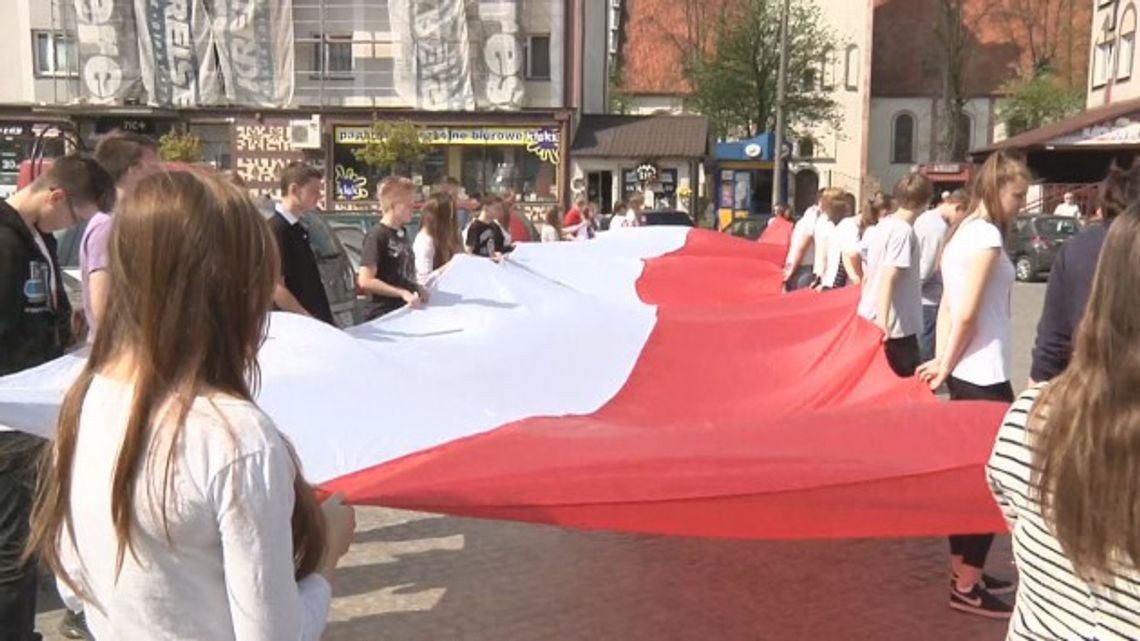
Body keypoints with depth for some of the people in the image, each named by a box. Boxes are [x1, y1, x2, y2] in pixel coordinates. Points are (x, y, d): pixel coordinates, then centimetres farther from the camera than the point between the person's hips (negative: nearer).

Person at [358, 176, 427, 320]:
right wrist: (402, 293, -20)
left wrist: (417, 288, 4)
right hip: (383, 316, -8)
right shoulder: (376, 236, -13)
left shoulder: (402, 234, 11)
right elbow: (365, 281, -19)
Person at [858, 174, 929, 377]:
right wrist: (883, 322, -30)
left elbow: (869, 276, 17)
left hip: (870, 320, 9)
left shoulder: (883, 225, 10)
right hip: (896, 327, -9)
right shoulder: (904, 231, -15)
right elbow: (888, 279, -24)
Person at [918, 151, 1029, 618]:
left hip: (965, 372, 9)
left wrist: (942, 360, 6)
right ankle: (967, 587, 8)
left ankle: (963, 572, 27)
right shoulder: (987, 236, -16)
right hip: (984, 376, -9)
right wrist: (946, 366, -9)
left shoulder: (963, 232, 13)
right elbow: (966, 314, -20)